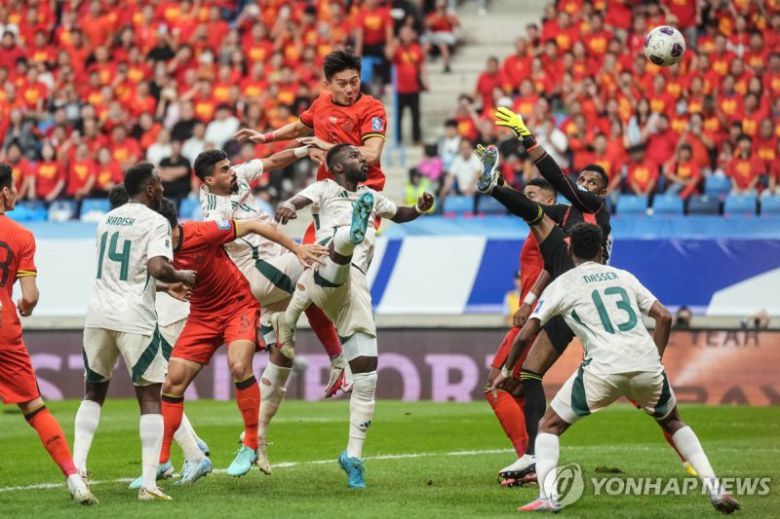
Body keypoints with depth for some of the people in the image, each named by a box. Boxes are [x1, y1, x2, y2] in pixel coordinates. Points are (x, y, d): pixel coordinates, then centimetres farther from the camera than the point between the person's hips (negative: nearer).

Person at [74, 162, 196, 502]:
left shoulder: (108, 220, 17)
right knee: (150, 398, 3)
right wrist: (182, 277, 0)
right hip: (134, 319, -5)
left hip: (99, 317, 5)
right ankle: (149, 484, -5)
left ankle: (77, 467, 4)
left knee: (93, 393, 19)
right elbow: (157, 268, -20)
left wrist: (165, 287, 33)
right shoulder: (155, 222, -5)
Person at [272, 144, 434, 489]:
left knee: (366, 372, 1)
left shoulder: (370, 197, 33)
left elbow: (399, 215, 49)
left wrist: (420, 209, 25)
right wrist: (286, 208, -30)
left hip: (353, 289, 6)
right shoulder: (325, 189, 15)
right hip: (325, 276, -6)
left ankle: (354, 455, 8)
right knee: (344, 242, -40)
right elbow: (300, 200, -5)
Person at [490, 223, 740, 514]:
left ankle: (548, 496, -10)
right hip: (646, 364, 3)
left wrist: (507, 371, 24)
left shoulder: (561, 285, 12)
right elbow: (664, 316, 15)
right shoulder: (624, 277, 22)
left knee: (549, 427, 12)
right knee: (672, 422, 29)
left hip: (603, 368, -3)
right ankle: (713, 488, 15)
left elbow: (525, 335, 9)